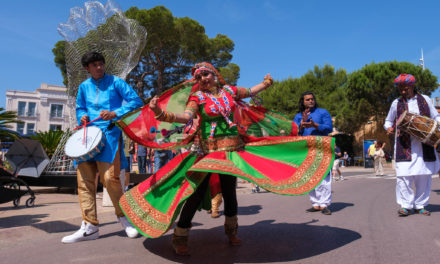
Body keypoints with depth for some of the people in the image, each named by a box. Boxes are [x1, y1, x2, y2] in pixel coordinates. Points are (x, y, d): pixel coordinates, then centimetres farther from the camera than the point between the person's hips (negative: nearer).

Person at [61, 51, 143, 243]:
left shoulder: (115, 82, 4)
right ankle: (89, 226, 9)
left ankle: (123, 216, 10)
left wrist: (115, 114, -16)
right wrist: (82, 117, 6)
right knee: (84, 179, 0)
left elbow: (136, 101, -3)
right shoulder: (84, 87, 18)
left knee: (109, 177, -13)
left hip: (110, 134, -5)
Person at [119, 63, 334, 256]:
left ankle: (231, 231, 35)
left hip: (232, 150, 3)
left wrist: (265, 84, 23)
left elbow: (249, 92, 28)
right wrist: (161, 113, -36)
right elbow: (186, 116, -22)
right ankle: (180, 237, 9)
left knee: (229, 191, 11)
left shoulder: (228, 91, 8)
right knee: (197, 193, -8)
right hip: (207, 151, -3)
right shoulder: (198, 97, -3)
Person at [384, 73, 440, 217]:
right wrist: (388, 127, -2)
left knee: (424, 175, 4)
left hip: (424, 144, 1)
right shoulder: (396, 103, 10)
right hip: (404, 145, -1)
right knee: (403, 175, -9)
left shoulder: (425, 99, 12)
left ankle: (420, 205, 17)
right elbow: (388, 120, 20)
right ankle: (405, 205, 2)